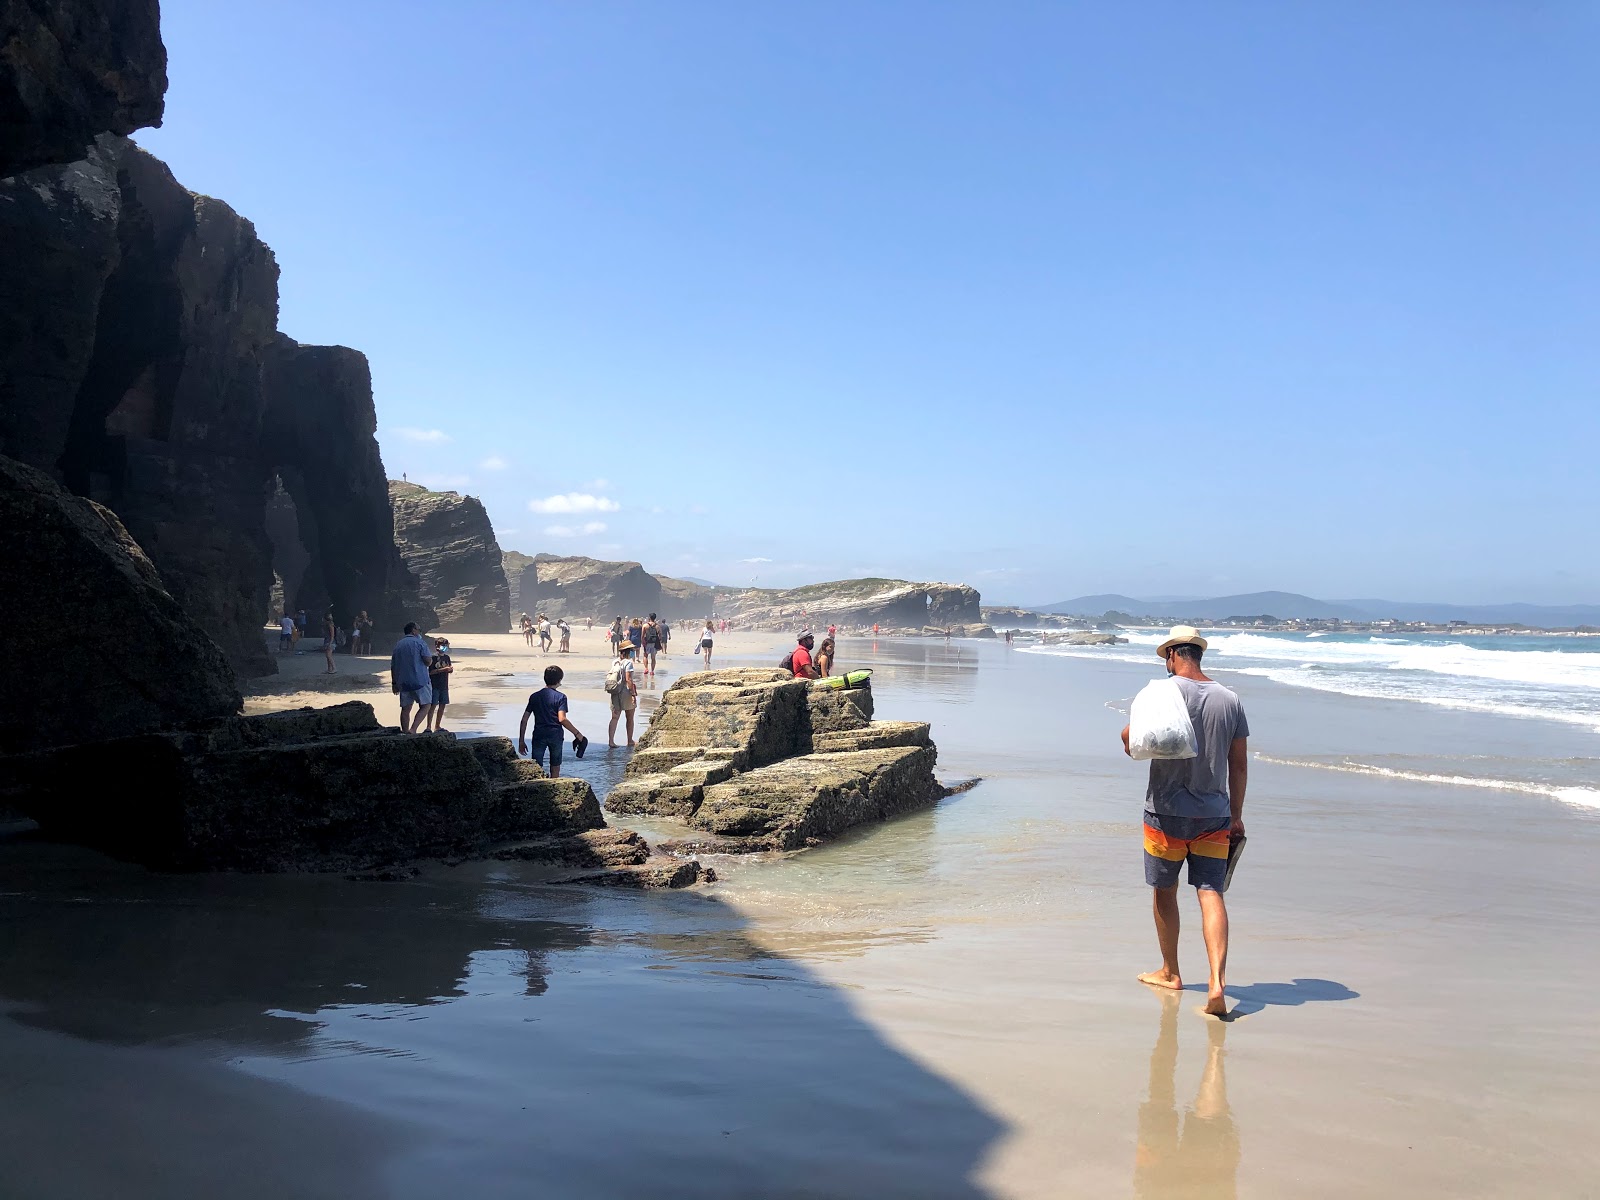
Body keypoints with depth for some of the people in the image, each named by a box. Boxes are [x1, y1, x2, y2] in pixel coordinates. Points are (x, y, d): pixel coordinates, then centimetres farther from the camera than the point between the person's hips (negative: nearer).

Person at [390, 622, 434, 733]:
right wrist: (430, 659, 11)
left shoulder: (398, 645, 14)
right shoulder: (419, 642, -4)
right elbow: (428, 661, -12)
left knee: (405, 708, 9)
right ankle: (413, 729, -13)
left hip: (403, 682, 6)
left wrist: (394, 683, 21)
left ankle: (405, 732, 9)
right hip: (420, 681, -5)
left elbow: (393, 666, 15)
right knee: (425, 705, 1)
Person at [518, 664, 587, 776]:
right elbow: (562, 719, -17)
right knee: (555, 768, 13)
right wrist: (577, 733, -10)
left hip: (539, 735, 2)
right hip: (555, 735, -2)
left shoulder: (534, 696, 6)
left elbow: (524, 719, 4)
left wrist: (521, 741, 8)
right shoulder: (560, 697, -5)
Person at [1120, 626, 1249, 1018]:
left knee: (1164, 890, 13)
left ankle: (1170, 972, 26)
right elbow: (1239, 765, 8)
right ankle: (1217, 982, -12)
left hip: (1168, 811, -3)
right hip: (1214, 814, 3)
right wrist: (1236, 816, 15)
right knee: (1210, 892, 1)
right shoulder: (1230, 700, 4)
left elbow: (1130, 737, -15)